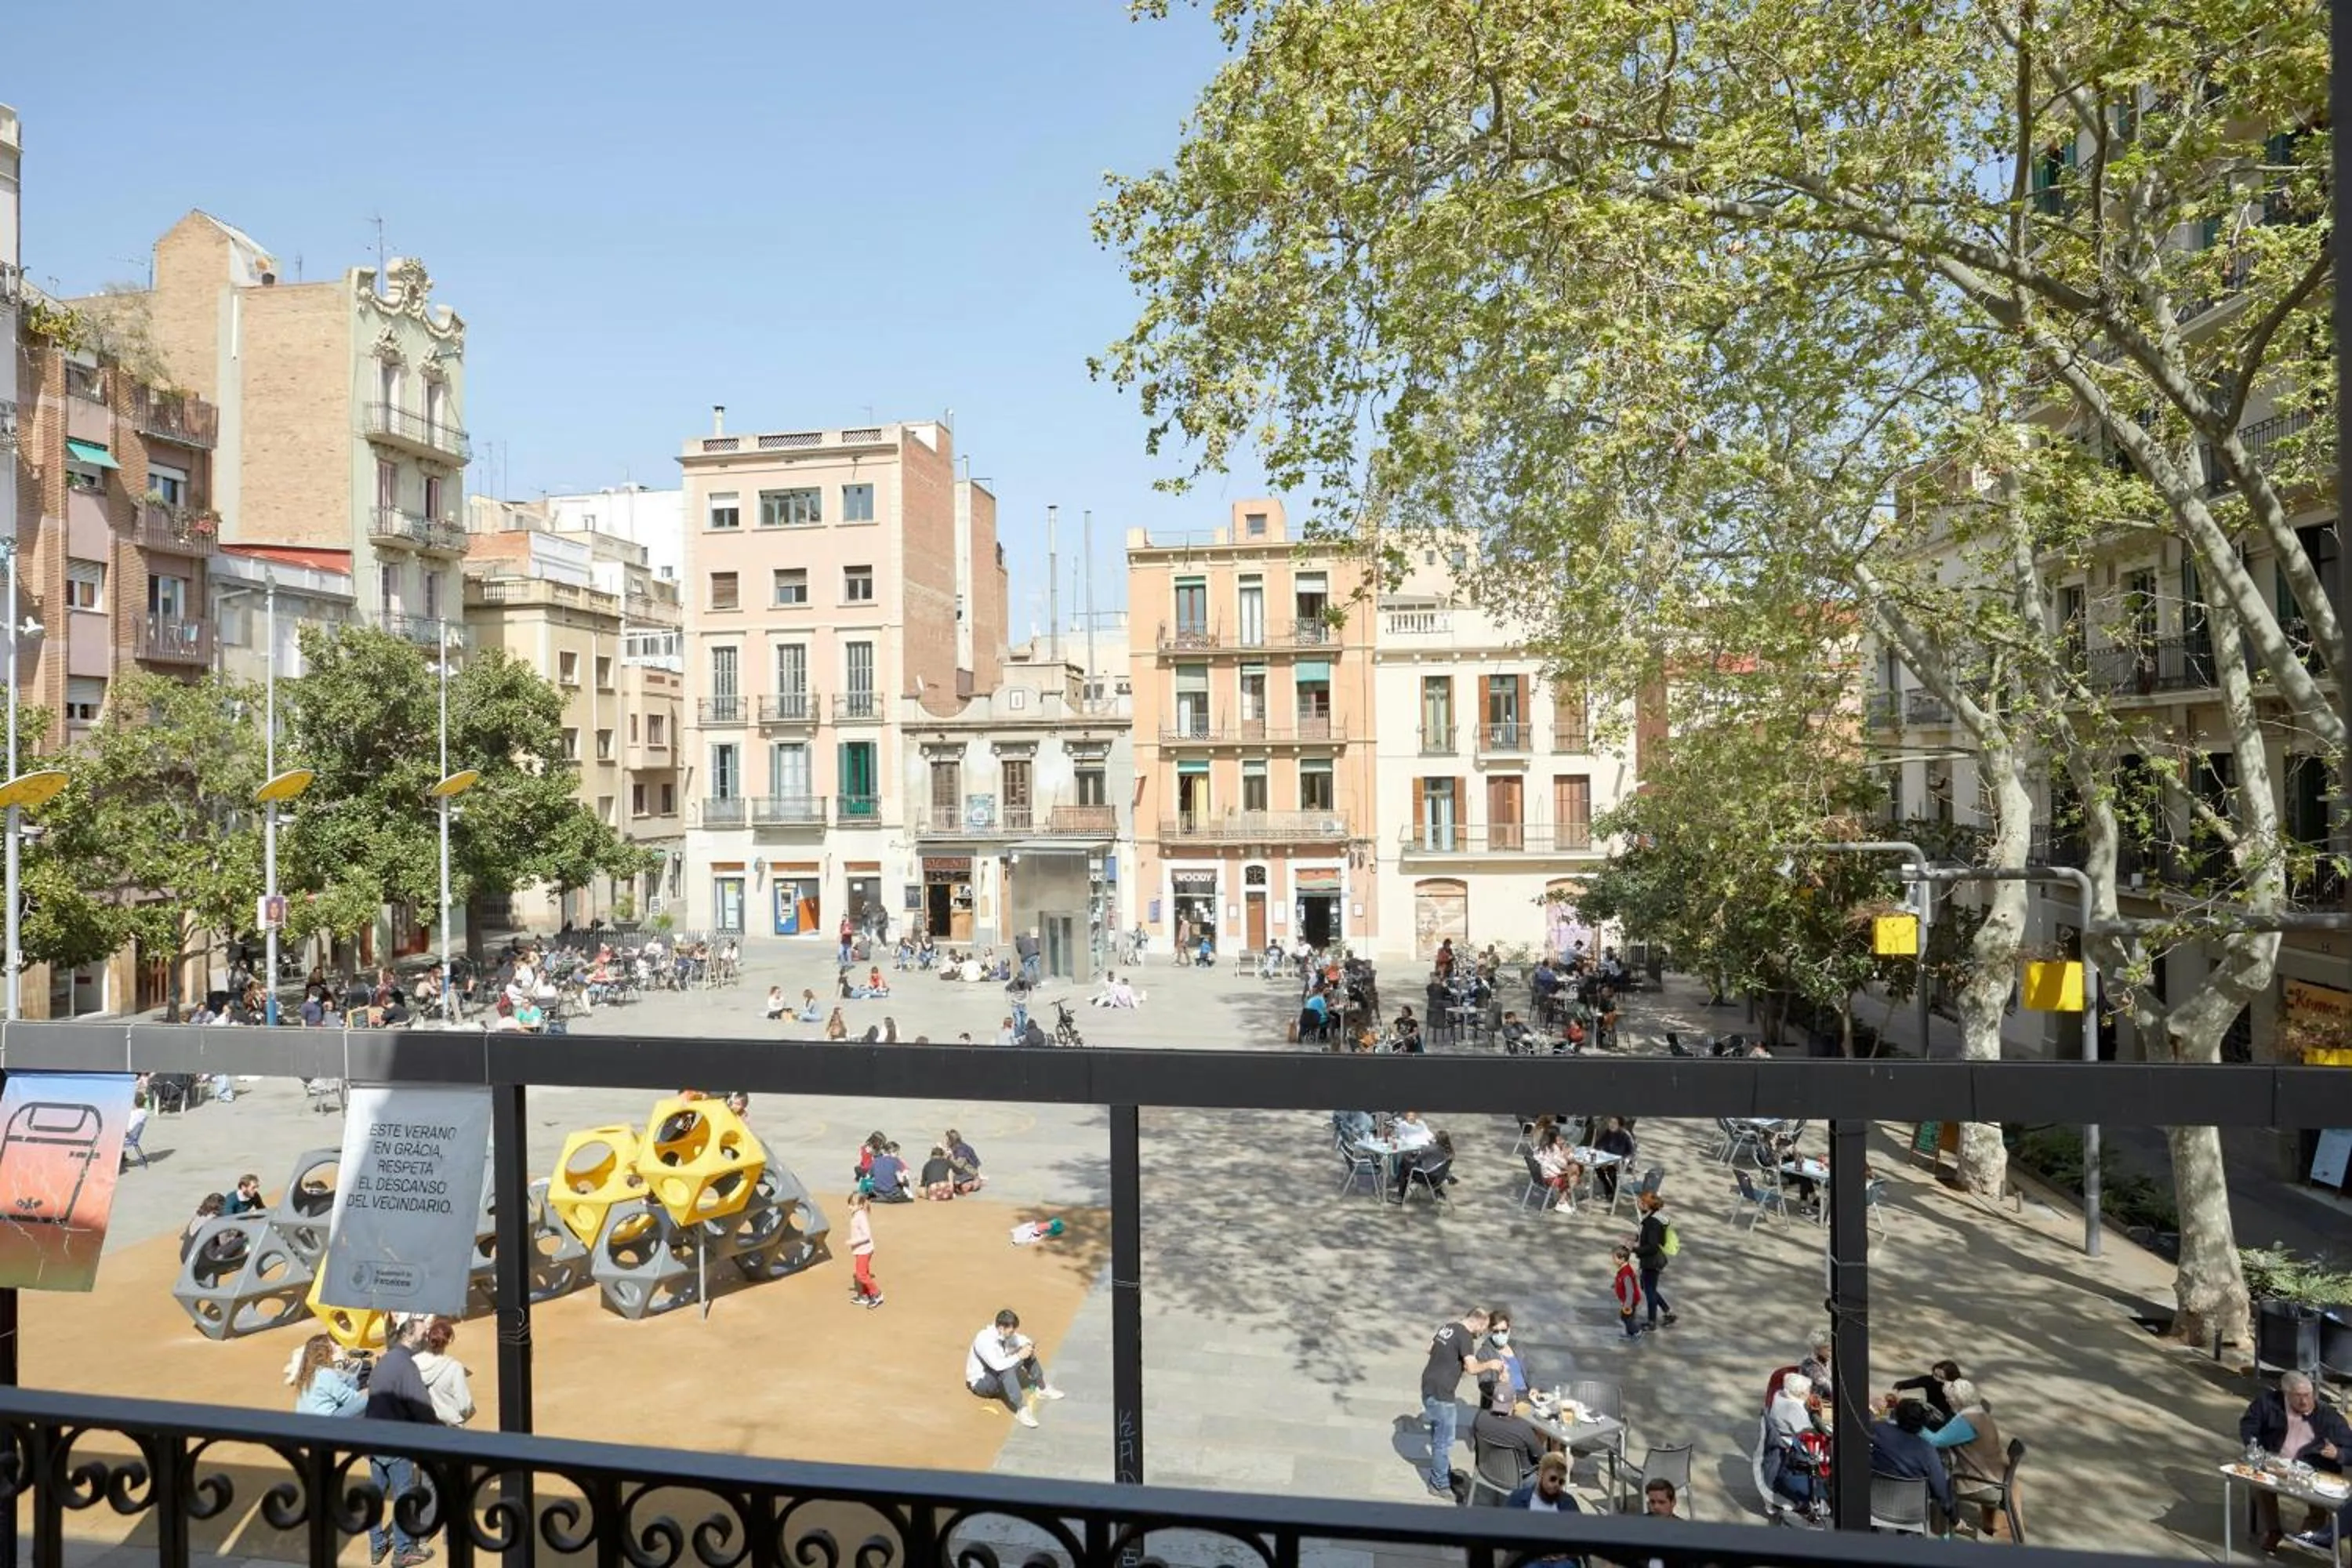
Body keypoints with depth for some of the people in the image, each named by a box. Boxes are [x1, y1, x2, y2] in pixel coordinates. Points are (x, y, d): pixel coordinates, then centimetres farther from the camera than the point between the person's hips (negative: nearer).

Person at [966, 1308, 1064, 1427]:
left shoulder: (1005, 1333, -9)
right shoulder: (984, 1340, -33)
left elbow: (1023, 1340, 7)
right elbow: (998, 1365, -45)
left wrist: (1028, 1347, -15)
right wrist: (1019, 1356, -36)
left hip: (1000, 1375, 8)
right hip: (981, 1382, -8)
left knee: (1027, 1353, -3)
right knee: (1007, 1369, -37)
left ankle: (1042, 1389, 10)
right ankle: (1021, 1410, -34)